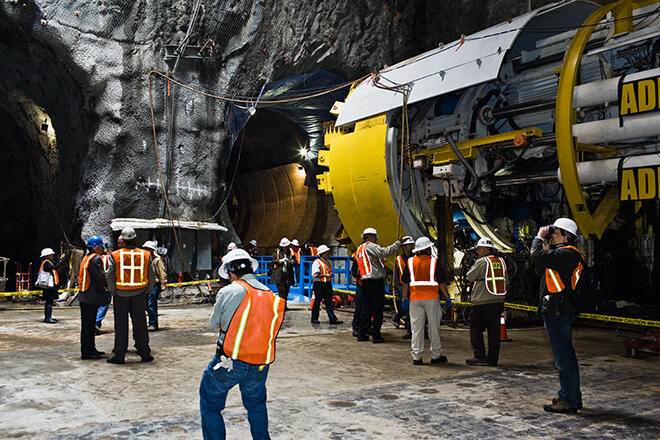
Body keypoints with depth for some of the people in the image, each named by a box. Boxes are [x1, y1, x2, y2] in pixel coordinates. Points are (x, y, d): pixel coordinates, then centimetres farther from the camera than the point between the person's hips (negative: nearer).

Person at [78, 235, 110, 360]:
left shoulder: (86, 258, 16)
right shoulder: (96, 259, -15)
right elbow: (101, 277, -20)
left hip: (85, 297, 10)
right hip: (92, 297, -10)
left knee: (89, 324, 15)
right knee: (88, 325, -5)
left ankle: (91, 349, 23)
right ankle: (87, 352, 0)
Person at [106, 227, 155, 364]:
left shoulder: (115, 255, -6)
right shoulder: (145, 255, -1)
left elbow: (110, 276, -8)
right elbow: (151, 276, 3)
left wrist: (113, 292, 4)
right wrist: (147, 291, 13)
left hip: (121, 295, -1)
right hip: (139, 295, 1)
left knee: (121, 326, 7)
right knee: (140, 325, 8)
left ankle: (119, 355, 11)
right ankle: (144, 354, 13)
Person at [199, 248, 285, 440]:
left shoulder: (228, 292, -10)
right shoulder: (272, 297, 4)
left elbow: (215, 323, 3)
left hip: (229, 364, -5)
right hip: (261, 366, 5)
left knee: (210, 404, 15)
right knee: (256, 403, 28)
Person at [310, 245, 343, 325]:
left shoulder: (328, 262, 17)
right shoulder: (317, 262, -8)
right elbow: (314, 274, -15)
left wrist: (330, 275, 8)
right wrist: (325, 275, -16)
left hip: (328, 284, 7)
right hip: (319, 284, -7)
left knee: (329, 302, 3)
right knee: (317, 302, 2)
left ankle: (333, 319, 0)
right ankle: (314, 318, 13)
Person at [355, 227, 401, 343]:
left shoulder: (359, 249, 20)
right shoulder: (370, 246, -8)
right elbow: (385, 252, -22)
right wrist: (398, 243, -16)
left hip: (365, 281, 9)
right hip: (376, 281, -9)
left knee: (366, 308, 13)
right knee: (377, 309, -3)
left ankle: (361, 333, 15)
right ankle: (376, 336, -2)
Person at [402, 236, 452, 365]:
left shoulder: (410, 262, 4)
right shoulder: (434, 262, -2)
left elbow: (406, 282, 5)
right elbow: (442, 282, -3)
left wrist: (405, 298, 10)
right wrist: (447, 297, 3)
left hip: (415, 298, 2)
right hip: (432, 298, -2)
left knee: (416, 328, 5)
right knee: (434, 328, 8)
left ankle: (416, 357, 5)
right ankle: (436, 356, 15)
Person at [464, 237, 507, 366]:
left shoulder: (481, 262, -10)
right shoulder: (501, 261, 9)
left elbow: (469, 277, -2)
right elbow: (506, 281, 14)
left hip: (482, 302, -6)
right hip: (499, 301, 6)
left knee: (476, 329, 2)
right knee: (494, 330, 9)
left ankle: (480, 356, -1)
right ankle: (493, 359, 12)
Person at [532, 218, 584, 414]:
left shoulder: (567, 254, -15)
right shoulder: (562, 254, 18)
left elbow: (538, 257, -24)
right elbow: (542, 271, 20)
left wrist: (539, 238, -7)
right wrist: (545, 248, 12)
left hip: (559, 313, -11)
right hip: (555, 311, 11)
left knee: (564, 356, -5)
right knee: (564, 355, 17)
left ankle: (568, 401, 1)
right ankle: (572, 396, 27)